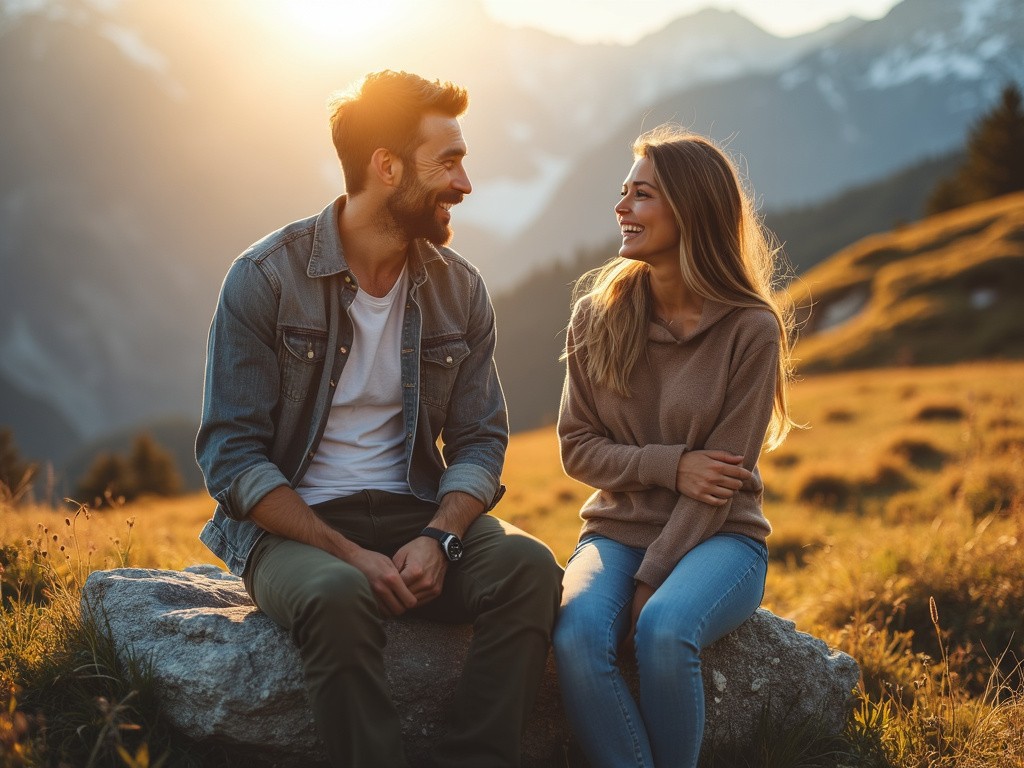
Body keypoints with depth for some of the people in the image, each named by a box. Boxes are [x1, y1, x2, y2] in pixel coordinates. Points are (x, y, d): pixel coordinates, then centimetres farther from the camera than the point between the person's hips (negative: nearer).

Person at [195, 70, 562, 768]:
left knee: (528, 566, -24)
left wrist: (437, 538, -15)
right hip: (292, 524, -4)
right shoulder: (265, 279, -7)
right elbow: (232, 457, -10)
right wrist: (349, 553, -20)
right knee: (340, 596, -36)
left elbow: (480, 441, 6)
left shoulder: (459, 289, 6)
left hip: (416, 516, 4)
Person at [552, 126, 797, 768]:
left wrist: (651, 582, -17)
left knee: (664, 629, -34)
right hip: (618, 529, 3)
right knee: (577, 632, -30)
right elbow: (577, 448, 5)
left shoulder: (750, 329, -8)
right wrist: (670, 466, -13)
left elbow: (721, 479, -10)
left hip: (718, 539, -2)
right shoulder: (599, 315, 2)